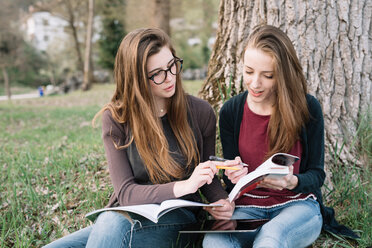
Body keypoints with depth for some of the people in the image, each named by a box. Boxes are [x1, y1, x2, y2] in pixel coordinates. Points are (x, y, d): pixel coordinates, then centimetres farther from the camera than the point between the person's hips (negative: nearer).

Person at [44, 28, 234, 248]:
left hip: (176, 221, -2)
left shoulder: (200, 113, -1)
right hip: (127, 217, 2)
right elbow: (125, 192, -10)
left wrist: (222, 200, -12)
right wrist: (183, 186, -25)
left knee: (112, 223, -33)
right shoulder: (116, 118, -3)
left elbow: (208, 178, 11)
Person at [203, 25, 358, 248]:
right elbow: (230, 179, 5)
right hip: (248, 207, 2)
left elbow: (317, 174, -1)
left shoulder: (307, 108, -5)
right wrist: (234, 177, -20)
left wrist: (292, 182, -24)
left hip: (298, 205, -1)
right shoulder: (231, 111, 0)